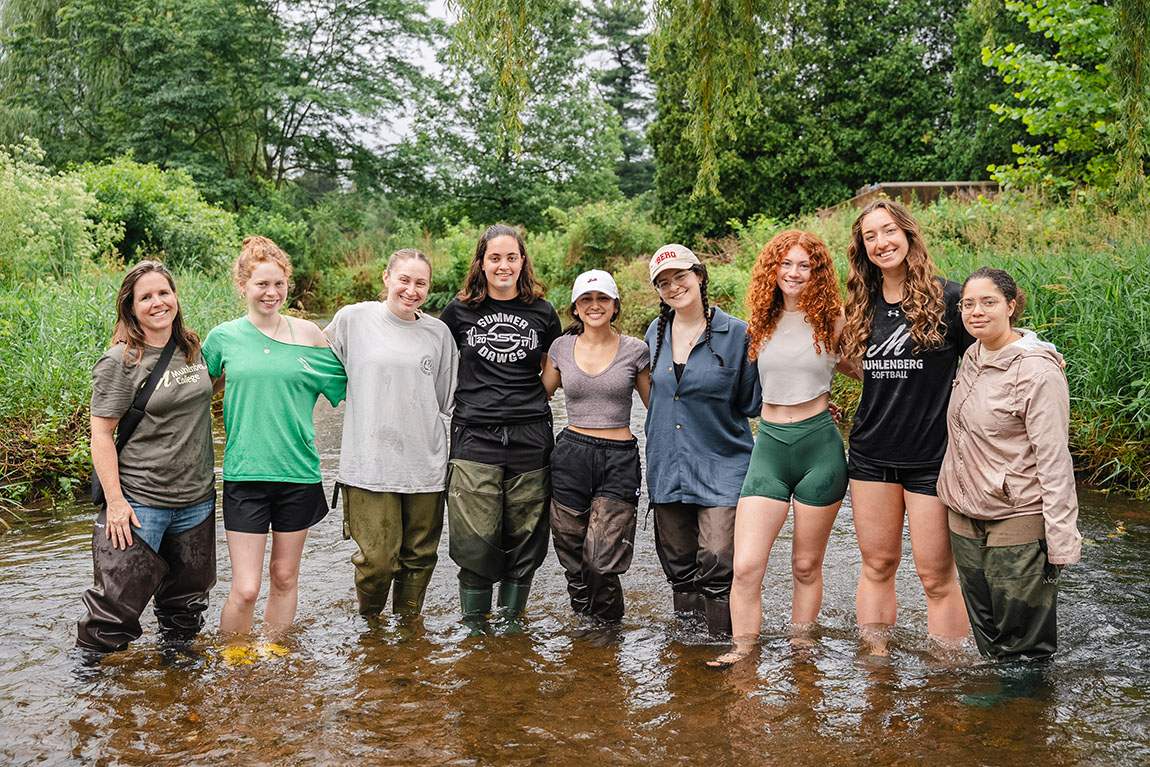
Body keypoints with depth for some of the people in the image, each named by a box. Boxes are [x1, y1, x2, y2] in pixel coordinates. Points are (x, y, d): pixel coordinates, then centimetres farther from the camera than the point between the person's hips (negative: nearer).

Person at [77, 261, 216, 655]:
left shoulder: (194, 349, 6)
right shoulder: (120, 362, -11)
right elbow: (101, 434, -12)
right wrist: (115, 501, -16)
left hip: (196, 500, 6)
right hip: (139, 501, -5)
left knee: (187, 601, 18)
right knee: (118, 600, -3)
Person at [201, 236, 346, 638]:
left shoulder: (308, 333, 3)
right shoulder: (223, 337, 1)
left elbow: (344, 385, 15)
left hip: (299, 473, 2)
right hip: (245, 473, -2)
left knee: (285, 577, 13)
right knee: (245, 588, -5)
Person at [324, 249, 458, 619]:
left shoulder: (438, 332, 8)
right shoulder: (353, 319, 1)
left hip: (425, 463, 3)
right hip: (370, 460, -3)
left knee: (420, 557, 9)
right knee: (377, 559, -6)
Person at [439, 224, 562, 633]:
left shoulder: (541, 312, 7)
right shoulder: (460, 310, 4)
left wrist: (527, 399, 10)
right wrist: (480, 395, 10)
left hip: (530, 438, 1)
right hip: (474, 436, -1)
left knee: (525, 538, 5)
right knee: (476, 541, -6)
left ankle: (512, 621, 21)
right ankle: (474, 625, 11)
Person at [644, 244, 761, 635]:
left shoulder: (736, 334, -7)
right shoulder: (656, 333, 7)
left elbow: (752, 402, -1)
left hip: (722, 464, -4)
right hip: (667, 466, 5)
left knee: (717, 558, -15)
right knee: (678, 561, 11)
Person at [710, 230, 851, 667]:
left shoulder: (832, 320, 0)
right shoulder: (761, 322, 9)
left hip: (819, 446, -2)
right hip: (769, 446, 2)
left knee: (806, 565, 10)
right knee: (746, 566, -7)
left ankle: (799, 649, 26)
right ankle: (743, 652, 6)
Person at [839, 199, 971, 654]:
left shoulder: (947, 297, -7)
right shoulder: (862, 305, 8)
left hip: (932, 455, -4)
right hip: (871, 454, 5)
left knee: (936, 574, 1)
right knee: (877, 565, 12)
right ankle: (875, 659, 25)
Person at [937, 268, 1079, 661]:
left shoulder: (1038, 371, -17)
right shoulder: (973, 356, 6)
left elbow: (1053, 459, -18)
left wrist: (1061, 536, -19)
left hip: (1018, 518, -7)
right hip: (966, 514, 7)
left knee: (1024, 646, 4)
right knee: (984, 629, 18)